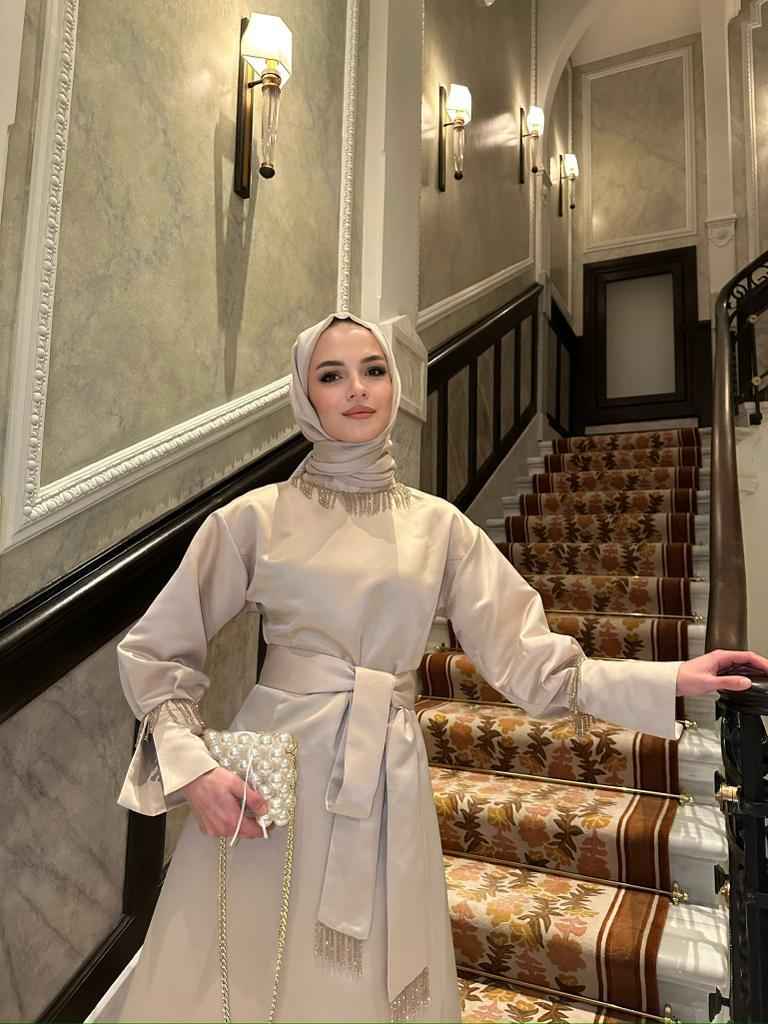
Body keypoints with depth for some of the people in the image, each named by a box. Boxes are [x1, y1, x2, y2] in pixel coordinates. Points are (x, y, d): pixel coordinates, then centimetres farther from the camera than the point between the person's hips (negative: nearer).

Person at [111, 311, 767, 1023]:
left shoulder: (438, 526, 4)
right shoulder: (256, 517, -3)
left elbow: (526, 657, 3)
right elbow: (155, 652, 3)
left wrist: (675, 680, -3)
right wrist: (191, 768, -11)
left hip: (388, 788, 2)